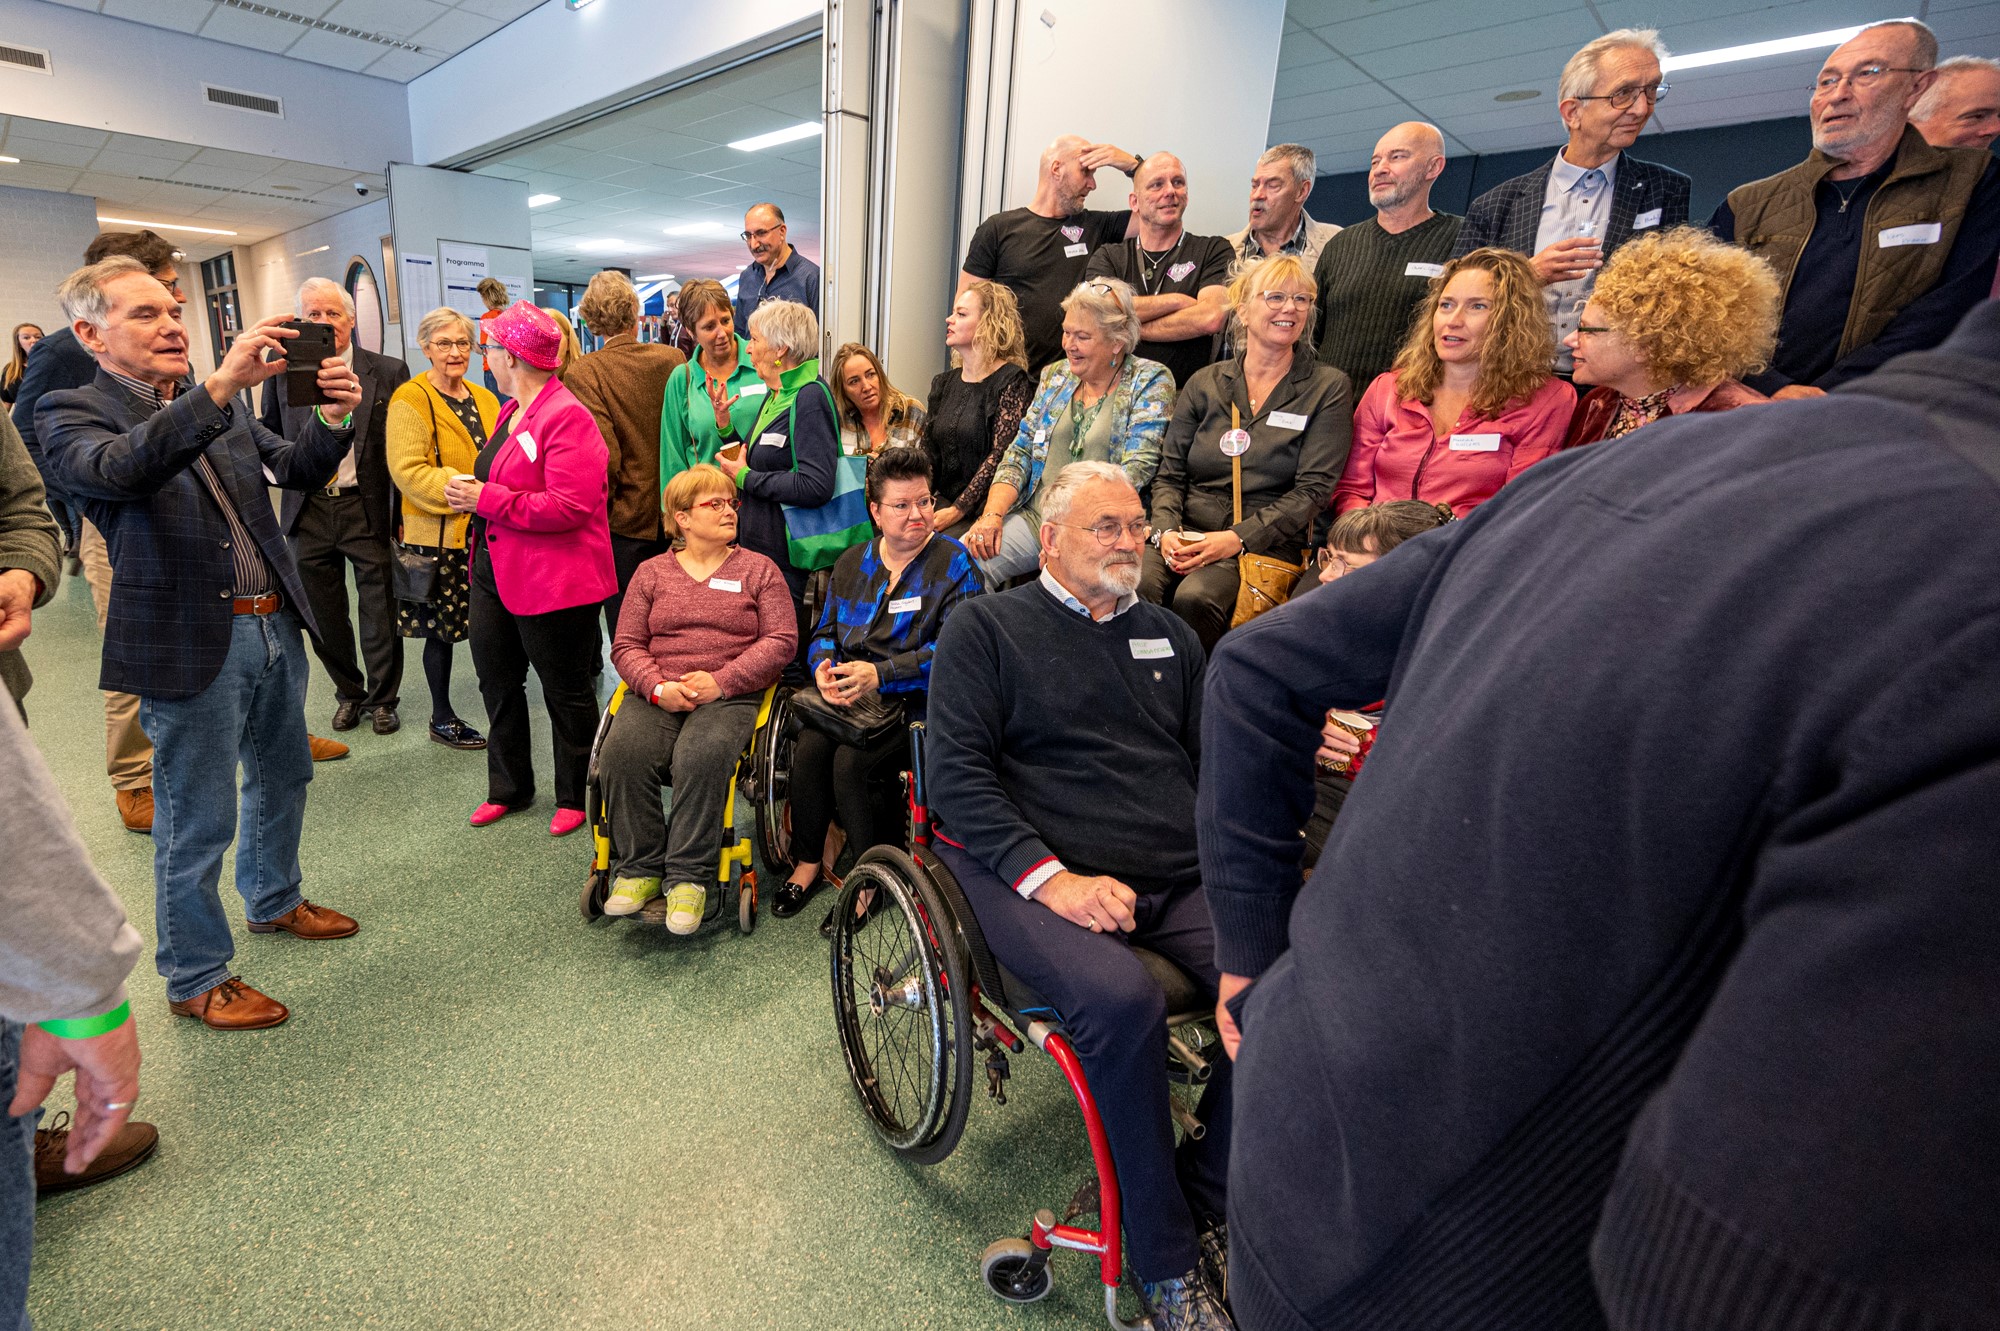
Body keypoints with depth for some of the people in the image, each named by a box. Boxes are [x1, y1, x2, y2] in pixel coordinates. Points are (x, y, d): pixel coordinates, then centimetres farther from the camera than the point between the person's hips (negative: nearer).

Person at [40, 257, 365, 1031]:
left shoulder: (219, 408, 12)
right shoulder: (71, 413, -7)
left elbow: (299, 470, 6)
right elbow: (119, 469, -28)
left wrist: (334, 416, -15)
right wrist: (220, 386, -39)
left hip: (275, 625, 6)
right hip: (191, 644, -6)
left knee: (282, 778, 21)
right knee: (198, 822, 4)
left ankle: (274, 902, 44)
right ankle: (196, 979, 21)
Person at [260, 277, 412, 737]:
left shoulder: (388, 372, -2)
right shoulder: (283, 371, 6)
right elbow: (270, 436, 14)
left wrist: (404, 511, -9)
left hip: (368, 509, -3)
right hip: (309, 511, 3)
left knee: (379, 613, 6)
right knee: (323, 614, 12)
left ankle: (383, 699, 24)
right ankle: (348, 694, 32)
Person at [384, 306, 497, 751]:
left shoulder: (484, 399, 14)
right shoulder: (410, 401, -6)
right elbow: (408, 470, -14)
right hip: (438, 535, -5)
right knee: (441, 627, 5)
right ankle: (442, 719, 19)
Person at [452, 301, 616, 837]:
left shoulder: (567, 418, -18)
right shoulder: (512, 411, 13)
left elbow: (568, 507, -27)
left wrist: (486, 500, -20)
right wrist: (470, 490, 4)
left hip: (553, 583, -10)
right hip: (496, 570, 10)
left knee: (566, 692, 6)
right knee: (497, 681, 18)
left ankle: (575, 797, 24)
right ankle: (509, 788, 36)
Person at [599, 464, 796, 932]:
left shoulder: (759, 569, 12)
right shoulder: (651, 572, 18)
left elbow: (781, 640, 0)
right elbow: (626, 645, 12)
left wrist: (721, 682, -12)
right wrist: (658, 687, -10)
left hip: (731, 696, -2)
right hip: (657, 695, 3)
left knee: (700, 755, -33)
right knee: (622, 753, -27)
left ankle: (688, 878, -23)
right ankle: (638, 870, -13)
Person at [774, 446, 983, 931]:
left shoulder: (955, 563, -2)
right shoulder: (853, 562, 15)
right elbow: (825, 631, 18)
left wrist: (879, 674, -22)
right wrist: (824, 665, -7)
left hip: (913, 699, -5)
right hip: (847, 693, 5)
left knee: (850, 761, -26)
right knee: (808, 749, -22)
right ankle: (809, 859, 1)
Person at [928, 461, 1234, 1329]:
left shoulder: (1170, 634, 21)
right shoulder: (986, 627, 6)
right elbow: (956, 775, -4)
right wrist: (1052, 878, -15)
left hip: (1179, 876, 5)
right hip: (1031, 873, -4)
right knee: (1121, 1000, -32)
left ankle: (1208, 1198, 4)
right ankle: (1165, 1258, -6)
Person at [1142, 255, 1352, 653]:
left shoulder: (1328, 388, 7)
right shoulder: (1205, 383, 15)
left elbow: (1313, 489, -2)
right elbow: (1170, 473, 12)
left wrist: (1238, 538, -14)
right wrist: (1167, 529, -9)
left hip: (1265, 542, -2)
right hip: (1186, 534, 3)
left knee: (1195, 598, -34)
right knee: (1132, 588, -30)